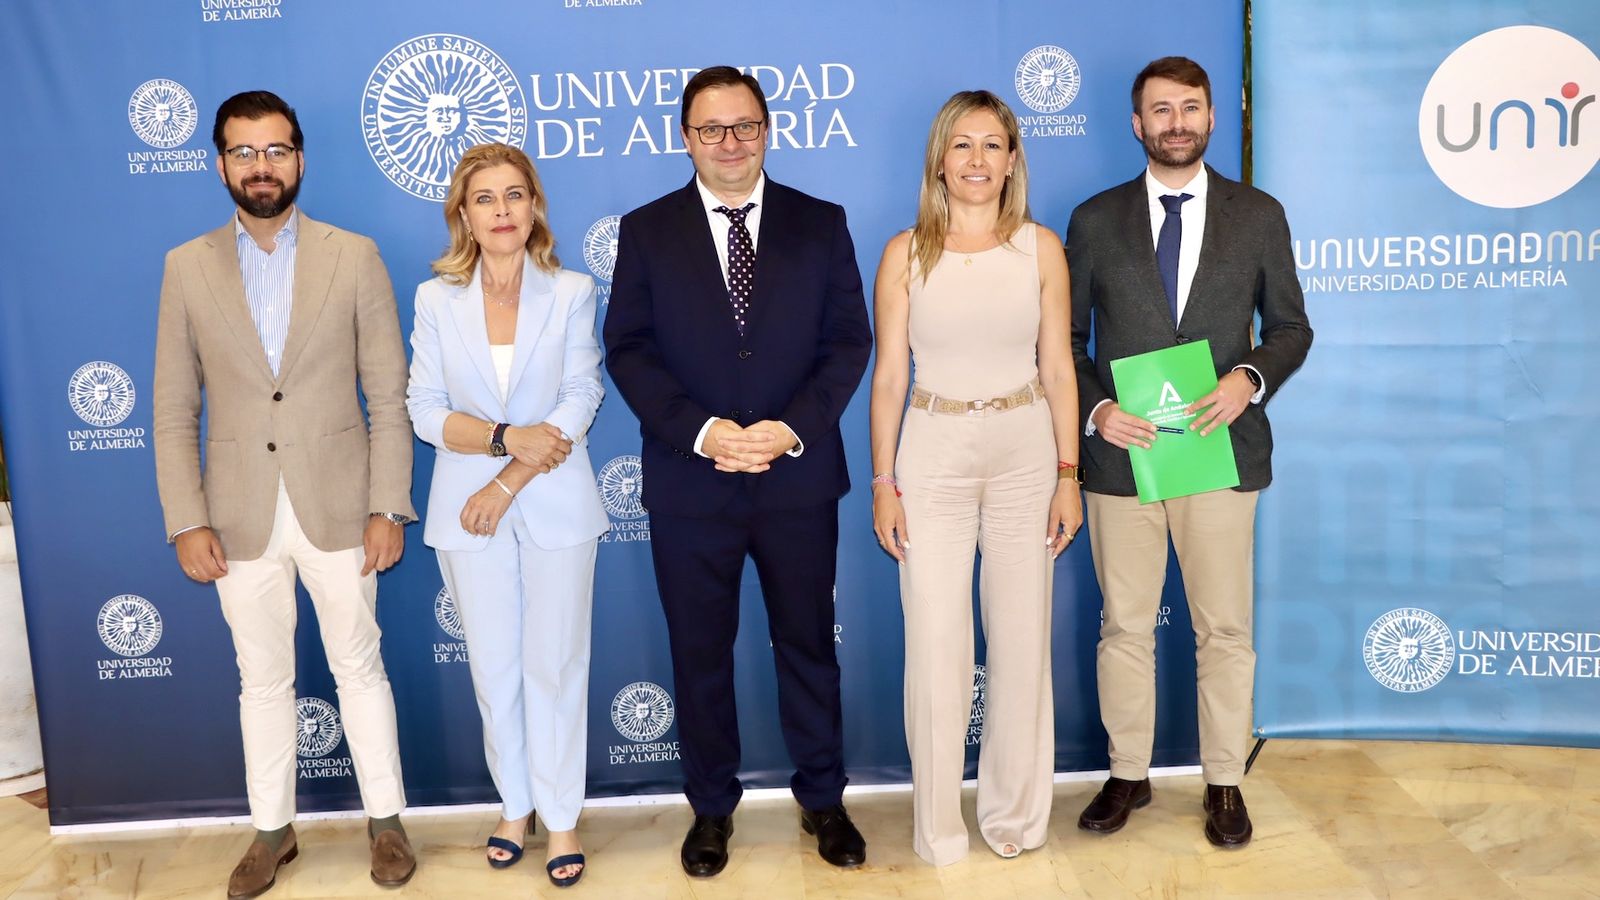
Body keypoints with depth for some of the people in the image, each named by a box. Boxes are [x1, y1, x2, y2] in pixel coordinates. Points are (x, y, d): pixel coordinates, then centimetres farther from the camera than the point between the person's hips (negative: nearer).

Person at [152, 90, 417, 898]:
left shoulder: (355, 257, -2)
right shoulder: (187, 268, 3)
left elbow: (389, 395, -3)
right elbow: (175, 413, 3)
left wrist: (387, 506, -7)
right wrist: (186, 520, -3)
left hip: (337, 506, -1)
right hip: (241, 518, 2)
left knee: (359, 667, 10)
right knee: (262, 680, 14)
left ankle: (386, 819, 27)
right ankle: (272, 829, 31)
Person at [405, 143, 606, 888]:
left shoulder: (571, 292, -2)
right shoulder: (436, 299, 1)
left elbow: (579, 405, -8)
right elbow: (427, 412, -4)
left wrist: (509, 483, -14)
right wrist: (508, 437, -19)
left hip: (556, 505, -1)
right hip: (468, 506, 2)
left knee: (556, 664, 5)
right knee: (493, 666, 11)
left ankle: (561, 816, 20)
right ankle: (515, 803, 30)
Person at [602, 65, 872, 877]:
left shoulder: (820, 224, 4)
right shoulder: (645, 231, 3)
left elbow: (848, 339, 0)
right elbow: (628, 350, -3)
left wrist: (793, 429, -14)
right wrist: (703, 432, -16)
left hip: (799, 476, 1)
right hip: (689, 483, 0)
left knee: (808, 645, 12)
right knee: (700, 653, 10)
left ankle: (822, 799, 30)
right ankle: (711, 807, 28)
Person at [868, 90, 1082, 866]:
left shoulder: (1041, 248, 1)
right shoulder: (906, 253, -1)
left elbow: (1058, 369, 2)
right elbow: (888, 376, 0)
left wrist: (1068, 475, -1)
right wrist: (883, 484, -3)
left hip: (1024, 452, 1)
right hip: (933, 454, -1)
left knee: (1022, 638, 9)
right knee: (935, 644, 1)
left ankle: (1015, 811, 27)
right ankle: (938, 826, 18)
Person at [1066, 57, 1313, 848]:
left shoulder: (1259, 214, 5)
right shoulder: (1095, 219, 4)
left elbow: (1290, 327, 8)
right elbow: (1066, 338, 6)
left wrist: (1251, 379, -12)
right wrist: (1095, 409, -10)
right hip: (1120, 451, 0)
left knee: (1225, 629, 7)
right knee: (1124, 626, 10)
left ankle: (1224, 783, 24)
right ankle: (1128, 775, 25)